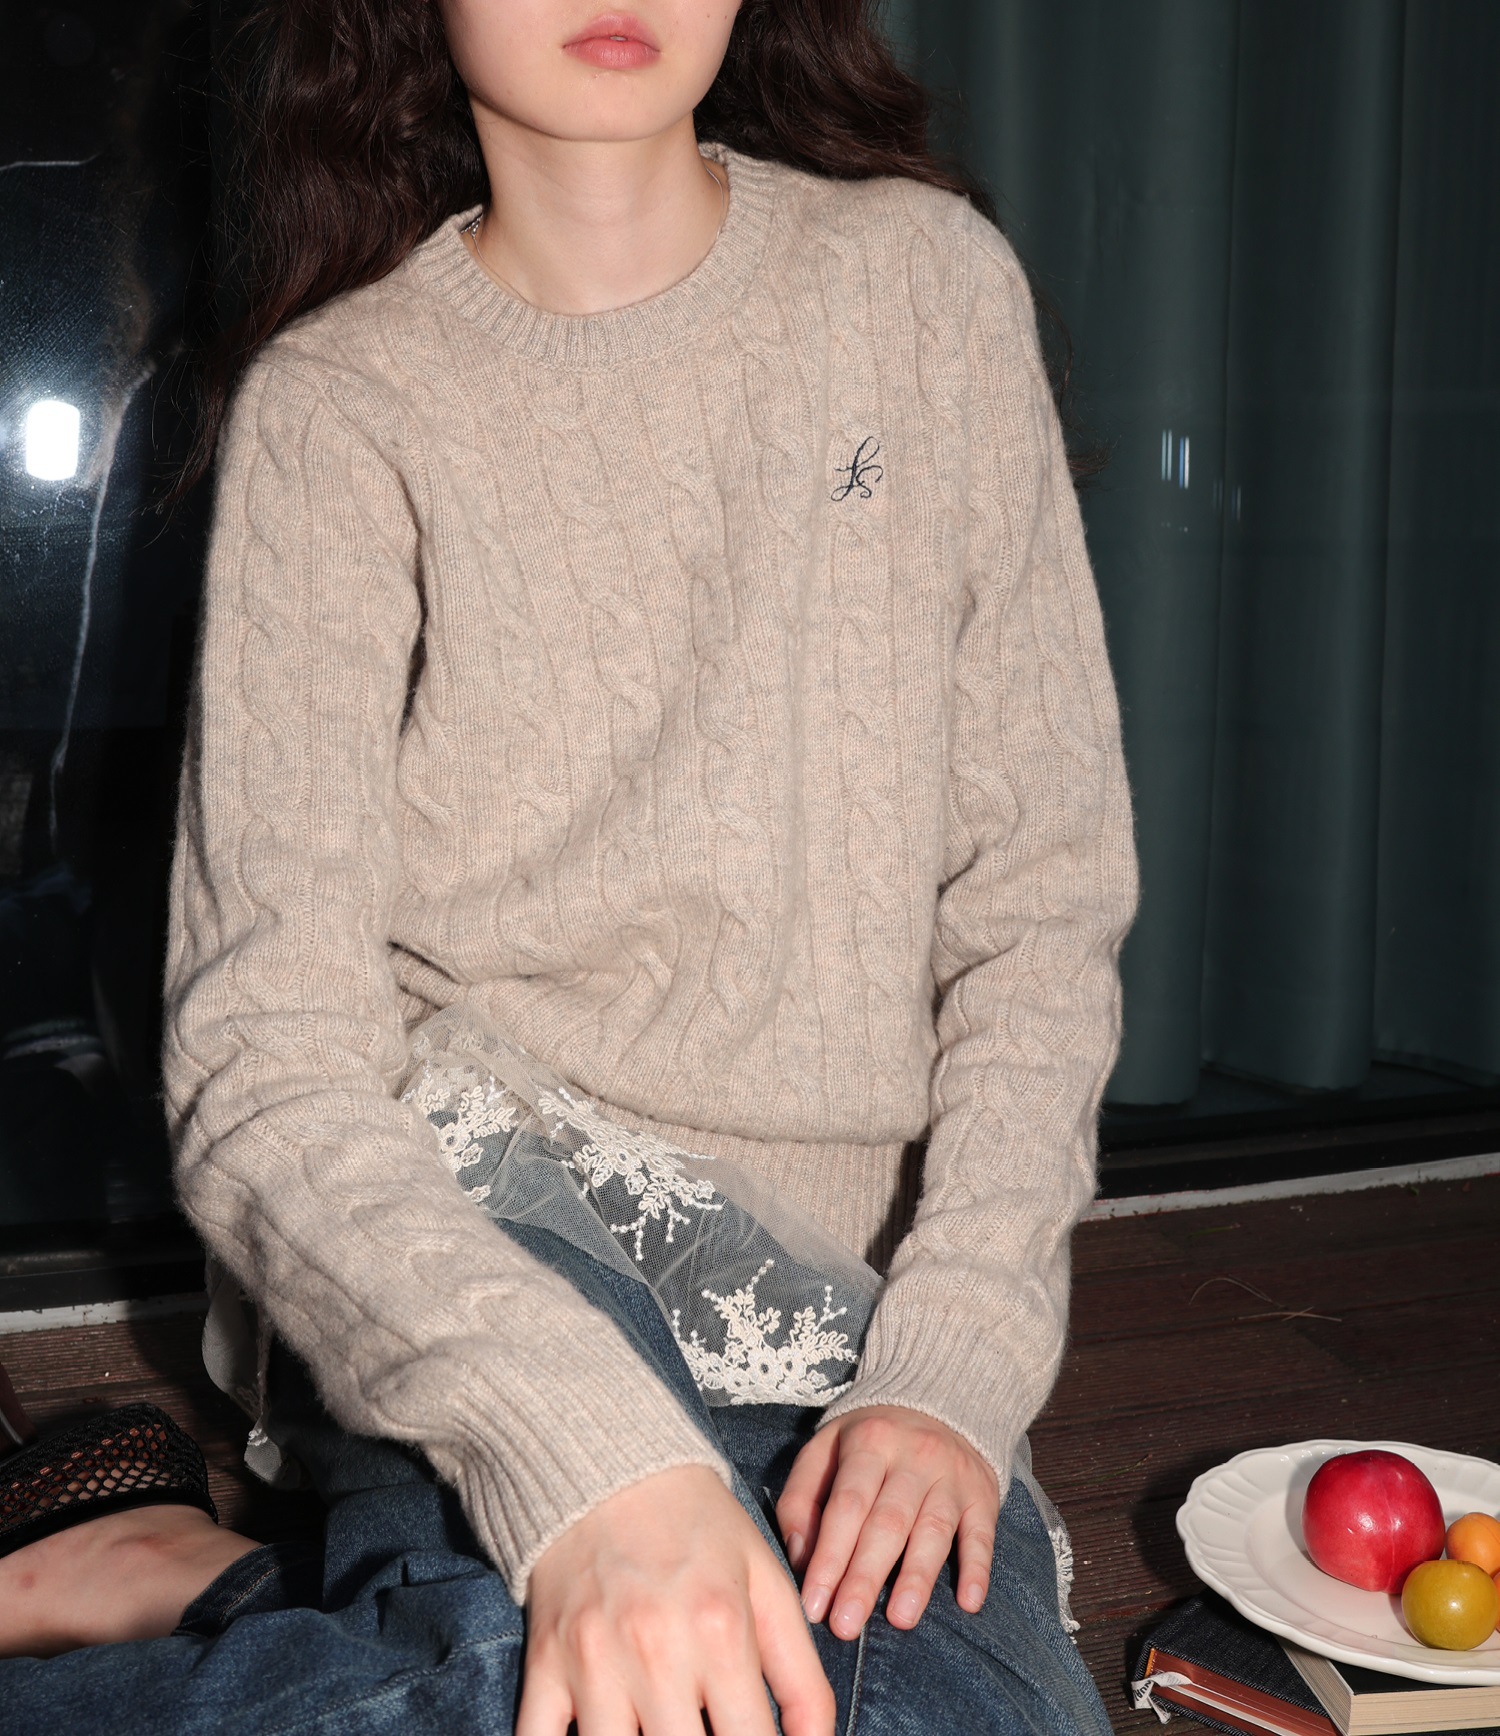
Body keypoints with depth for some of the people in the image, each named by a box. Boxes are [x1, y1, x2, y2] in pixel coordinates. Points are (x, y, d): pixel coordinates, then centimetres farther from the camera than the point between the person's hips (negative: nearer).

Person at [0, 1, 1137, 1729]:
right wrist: (586, 1455, -30)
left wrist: (954, 1363, -10)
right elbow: (266, 1058, -12)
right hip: (469, 1256, -3)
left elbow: (1043, 893, 4)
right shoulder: (337, 402, -3)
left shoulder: (928, 282, 4)